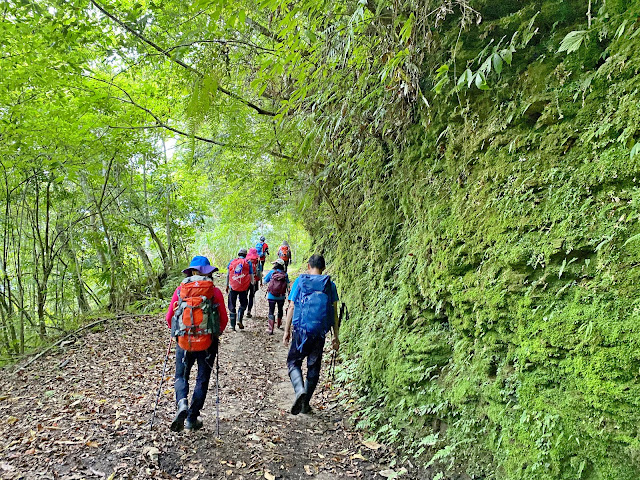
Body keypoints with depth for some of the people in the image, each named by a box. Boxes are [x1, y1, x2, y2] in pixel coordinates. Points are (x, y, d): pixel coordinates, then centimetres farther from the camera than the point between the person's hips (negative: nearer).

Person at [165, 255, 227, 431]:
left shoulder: (180, 290, -2)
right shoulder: (215, 291, -5)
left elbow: (169, 317, 3)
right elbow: (223, 319, -3)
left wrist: (176, 332, 23)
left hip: (184, 340, 1)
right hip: (208, 343, 0)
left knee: (181, 376, 18)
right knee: (202, 379, 14)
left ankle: (182, 403, -9)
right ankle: (192, 419, 19)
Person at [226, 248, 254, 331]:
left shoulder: (232, 262, 6)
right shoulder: (248, 262, 2)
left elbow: (228, 275, 6)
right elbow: (251, 276, -1)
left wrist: (227, 285, 14)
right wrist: (252, 285, 11)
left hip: (233, 287, 1)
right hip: (244, 287, -1)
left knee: (232, 305, 10)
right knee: (243, 303, 17)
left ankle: (232, 325, 10)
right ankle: (240, 319, -4)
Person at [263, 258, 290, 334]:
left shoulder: (271, 272, -6)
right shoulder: (285, 274, -3)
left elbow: (265, 281, -1)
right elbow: (288, 286, -4)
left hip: (272, 296, -2)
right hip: (281, 296, 2)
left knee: (271, 311, 0)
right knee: (280, 310, 23)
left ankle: (270, 329, -6)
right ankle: (279, 324, 42)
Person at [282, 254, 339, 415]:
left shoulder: (300, 281, 0)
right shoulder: (330, 284, 4)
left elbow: (291, 308, -2)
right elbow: (334, 312, 3)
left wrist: (286, 331, 5)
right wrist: (336, 336, 8)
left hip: (301, 330, -2)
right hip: (320, 332, 2)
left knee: (293, 362, 12)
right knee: (314, 367, 13)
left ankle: (300, 390, -14)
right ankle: (305, 404, 19)